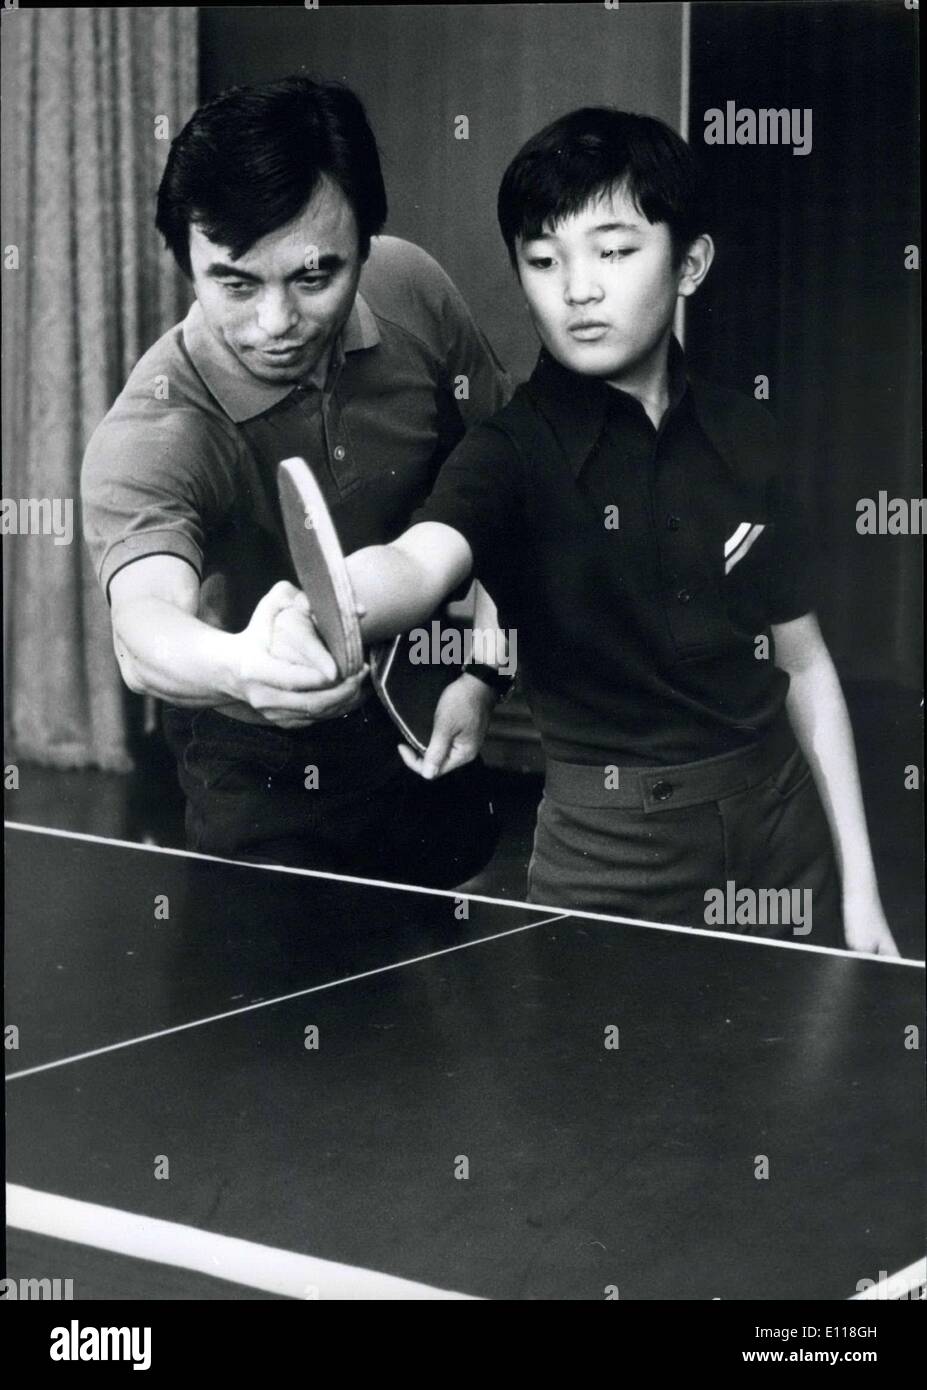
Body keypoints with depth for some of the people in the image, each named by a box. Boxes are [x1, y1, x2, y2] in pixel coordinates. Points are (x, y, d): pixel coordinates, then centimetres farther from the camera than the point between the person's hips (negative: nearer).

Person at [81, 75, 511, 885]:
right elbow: (145, 628, -50)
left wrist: (482, 672, -7)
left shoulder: (412, 290, -16)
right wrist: (239, 669, -72)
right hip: (268, 784, -4)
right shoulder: (148, 439, -31)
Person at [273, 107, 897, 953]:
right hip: (611, 864, -3)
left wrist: (860, 891, 5)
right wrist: (324, 609, -56)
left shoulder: (742, 437, 0)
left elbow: (805, 666, 7)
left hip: (783, 839, 4)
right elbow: (418, 560, -33)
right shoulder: (513, 454, -11)